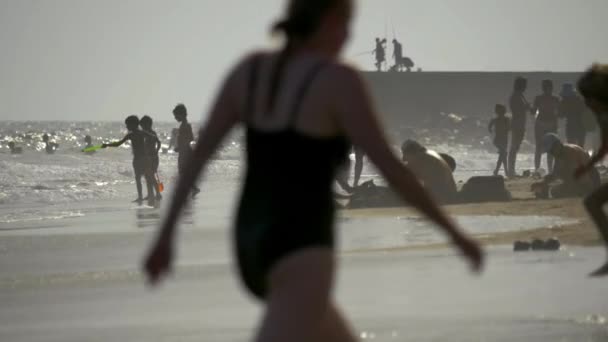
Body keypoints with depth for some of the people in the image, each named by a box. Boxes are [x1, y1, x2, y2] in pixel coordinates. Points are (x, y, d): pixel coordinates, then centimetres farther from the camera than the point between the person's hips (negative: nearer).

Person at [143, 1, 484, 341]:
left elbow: (199, 152, 7)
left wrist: (166, 236, 10)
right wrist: (454, 231, -3)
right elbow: (390, 168, -13)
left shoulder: (249, 69, 7)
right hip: (300, 256, -9)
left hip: (254, 248, 9)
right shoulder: (338, 80, -12)